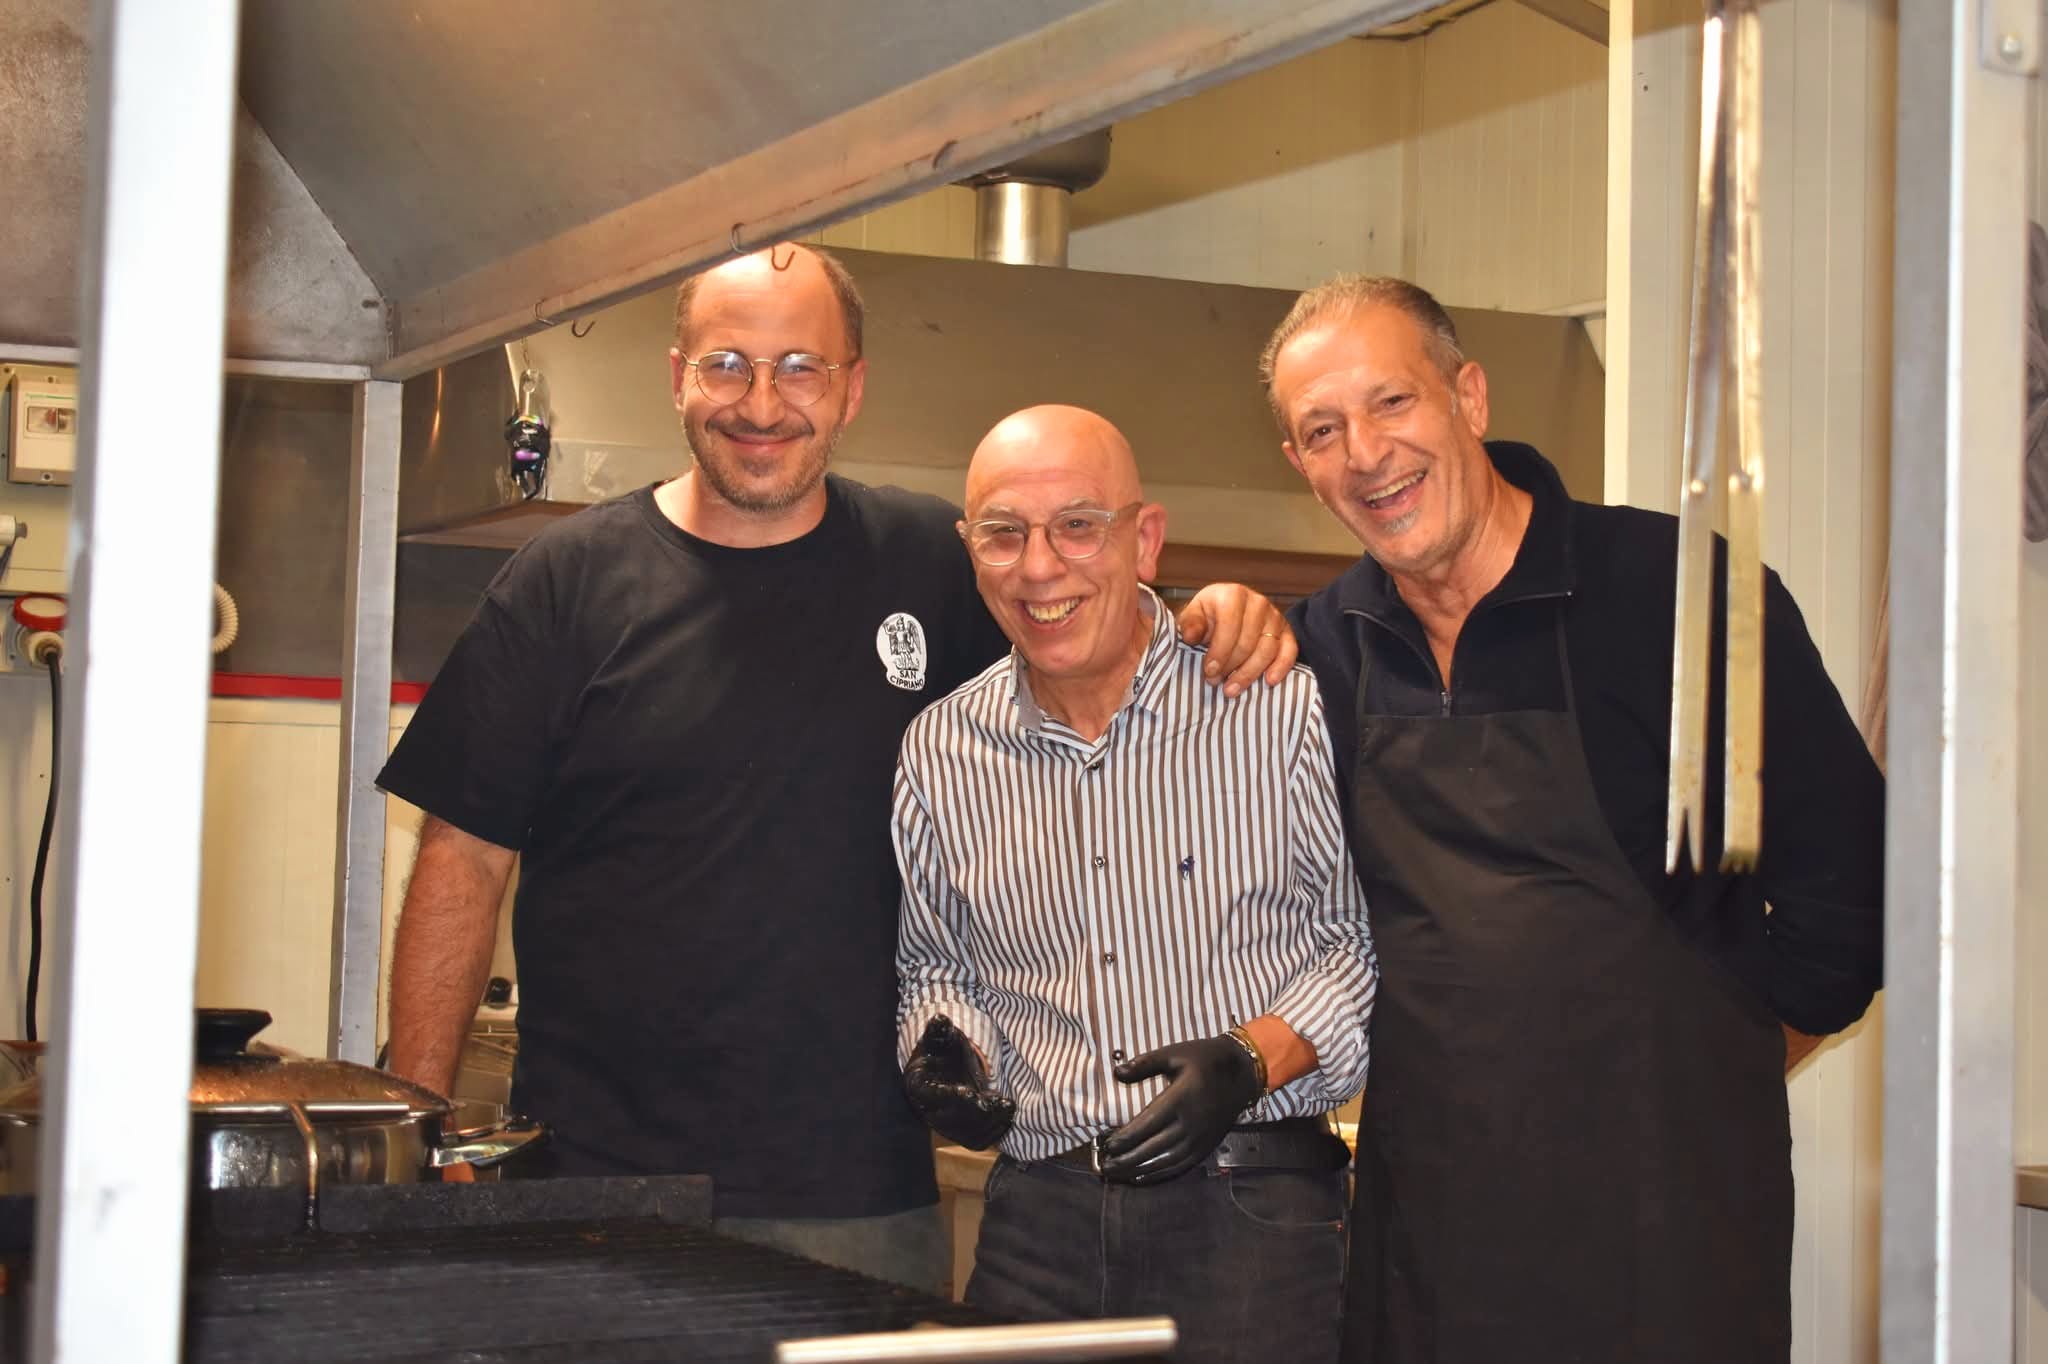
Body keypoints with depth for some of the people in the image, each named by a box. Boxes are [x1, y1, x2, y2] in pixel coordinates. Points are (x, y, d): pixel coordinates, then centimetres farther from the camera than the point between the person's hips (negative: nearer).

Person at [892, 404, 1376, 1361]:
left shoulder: (1284, 707, -7)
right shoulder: (935, 754, 5)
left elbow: (1372, 938, 0)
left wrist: (1255, 1058, -14)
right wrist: (940, 1050, -1)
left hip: (1249, 1208, -3)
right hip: (1038, 1210, 3)